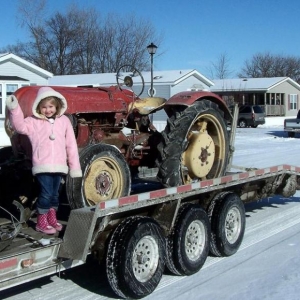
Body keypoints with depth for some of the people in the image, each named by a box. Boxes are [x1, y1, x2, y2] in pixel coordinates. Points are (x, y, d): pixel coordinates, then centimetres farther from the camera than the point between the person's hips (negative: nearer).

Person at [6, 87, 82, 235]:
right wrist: (14, 109, -34)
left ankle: (52, 219, 31)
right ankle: (41, 222, 8)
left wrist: (75, 166, 5)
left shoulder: (64, 120, 8)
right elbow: (21, 126, -18)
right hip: (42, 166, -3)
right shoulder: (34, 121, 2)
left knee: (55, 194, 14)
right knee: (46, 193, -6)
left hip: (59, 165, 3)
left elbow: (71, 145, 7)